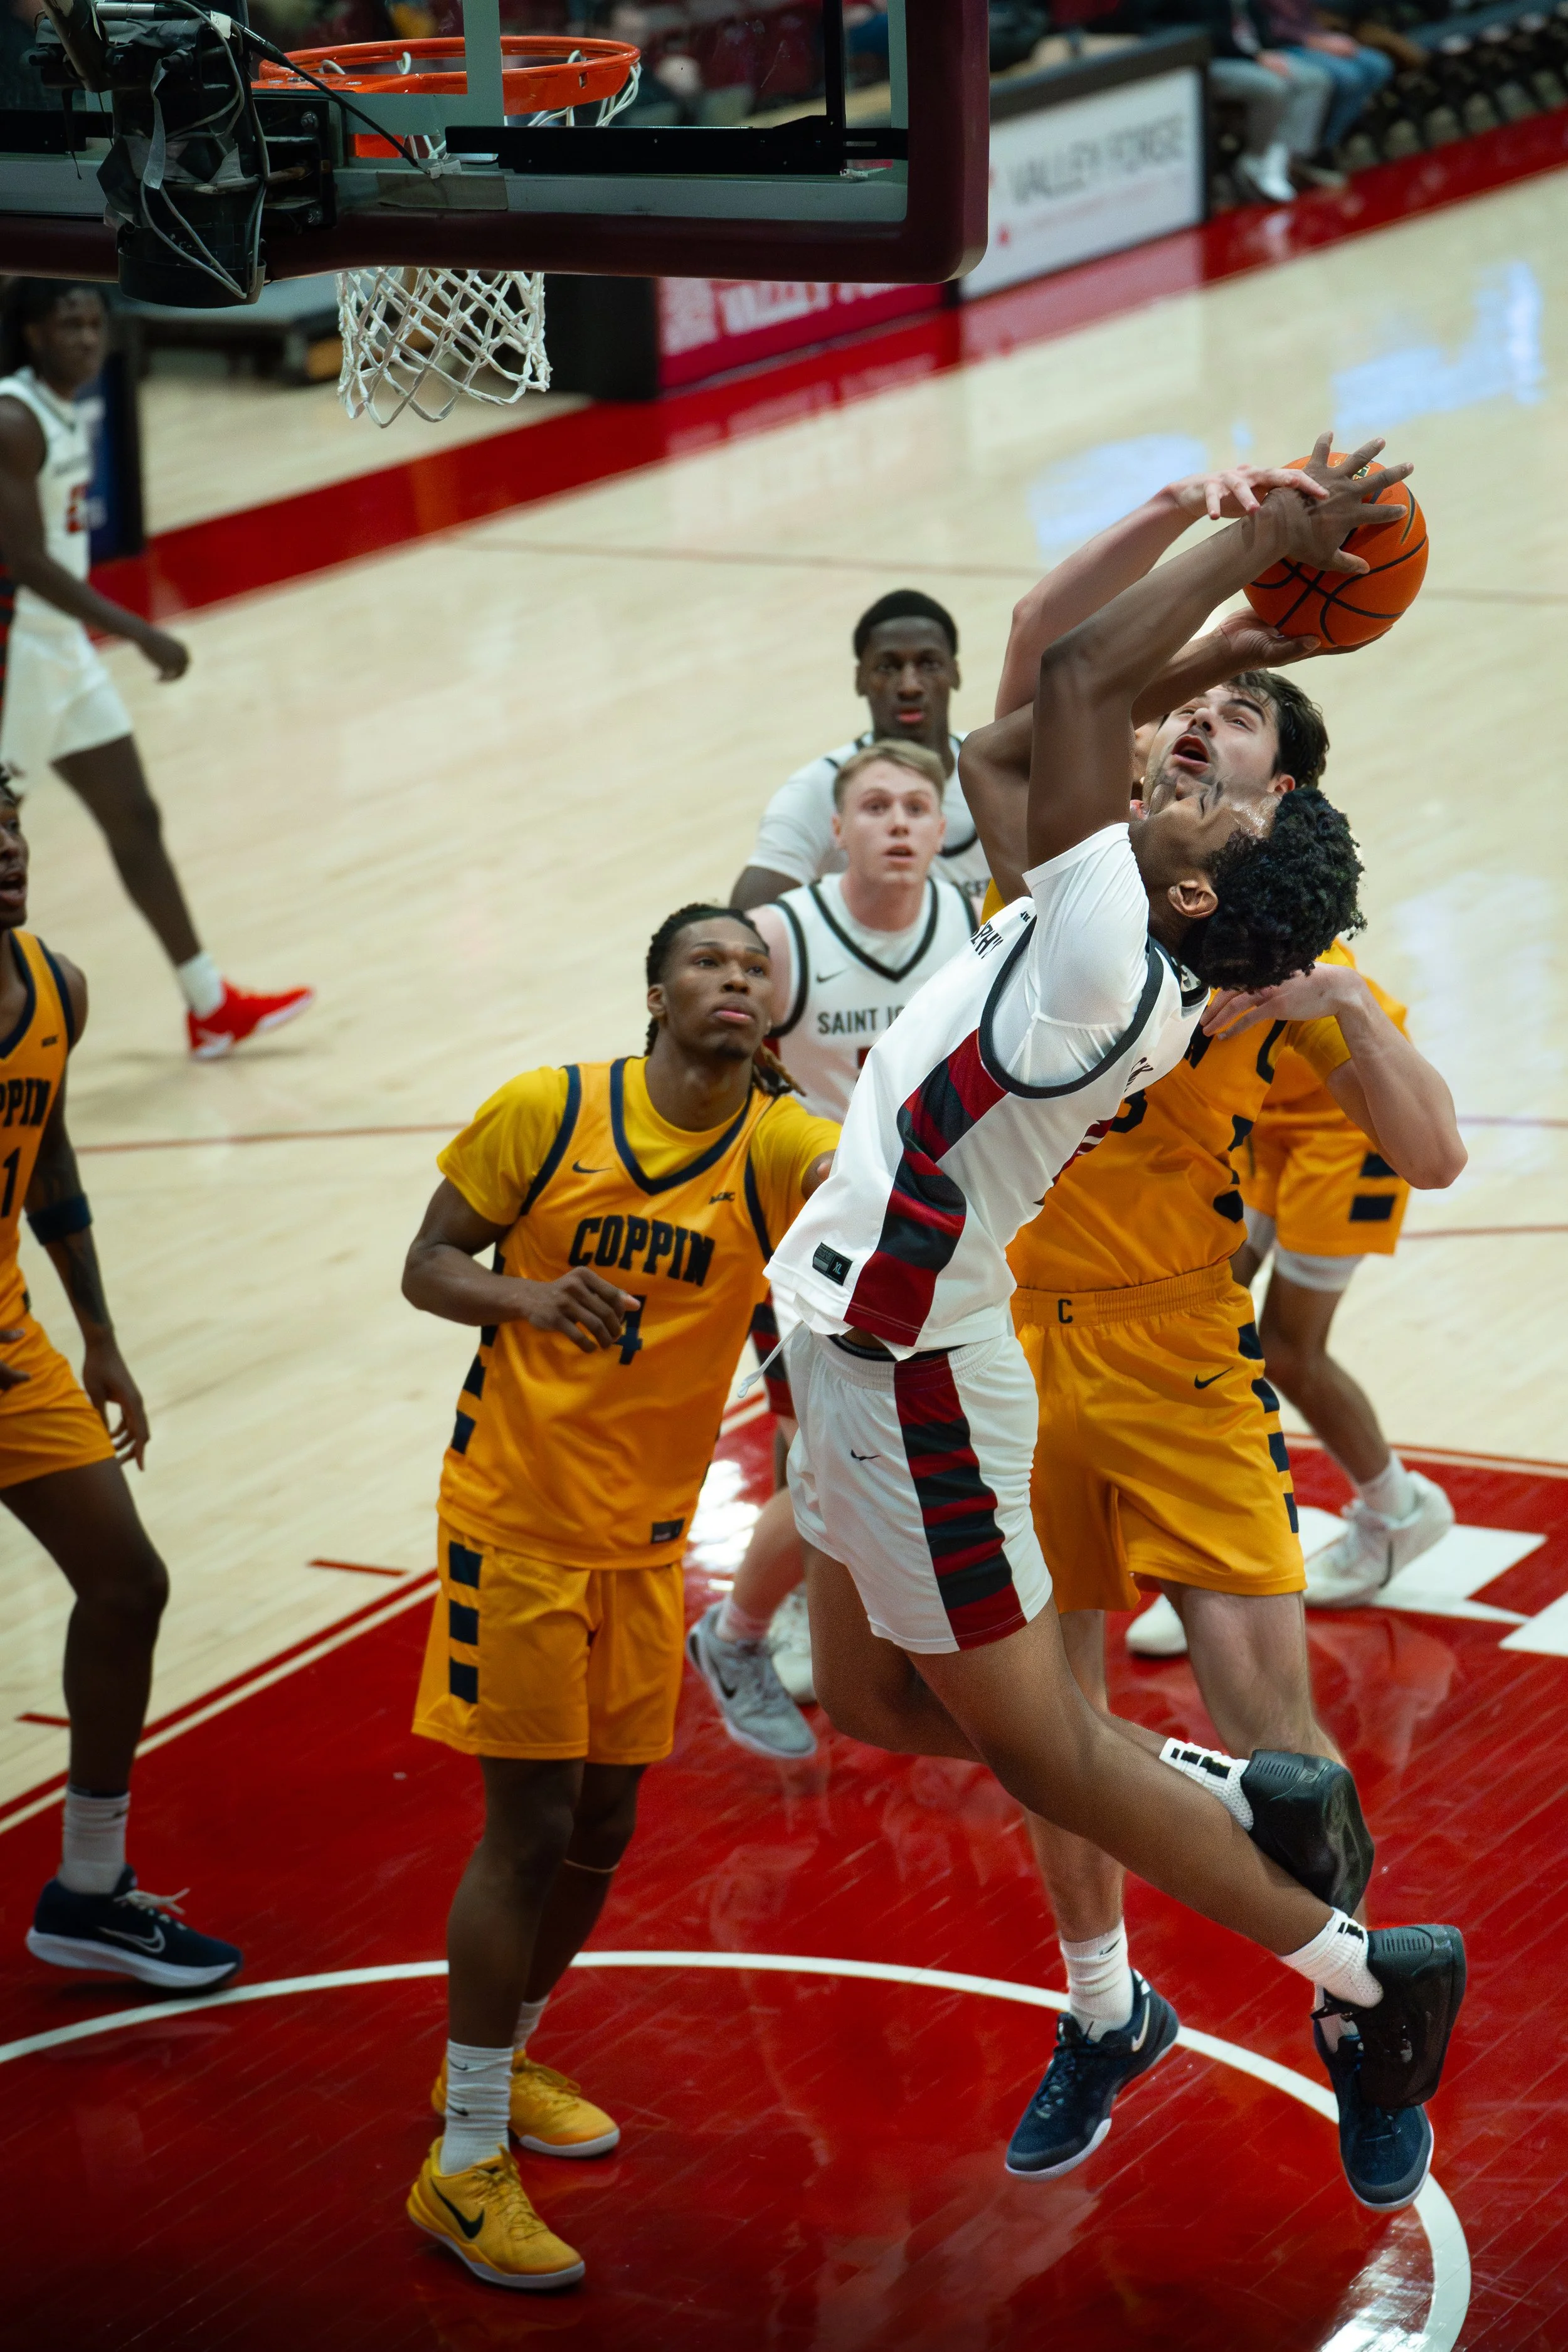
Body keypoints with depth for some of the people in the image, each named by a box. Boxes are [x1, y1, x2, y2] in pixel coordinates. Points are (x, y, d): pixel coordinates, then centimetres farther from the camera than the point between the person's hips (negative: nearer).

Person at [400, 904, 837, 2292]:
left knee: (601, 1829, 13)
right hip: (516, 1516, -4)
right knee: (530, 1826, -7)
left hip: (647, 1538, 4)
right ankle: (464, 2165, 3)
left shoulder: (779, 1146, -7)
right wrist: (527, 1295, -21)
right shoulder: (546, 1114, -10)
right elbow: (428, 1265, -3)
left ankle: (501, 2061, 39)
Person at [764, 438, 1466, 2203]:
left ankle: (1359, 1969, 14)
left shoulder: (1109, 966, -27)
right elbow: (999, 754, 12)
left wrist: (1262, 538, -21)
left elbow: (1080, 682, -31)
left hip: (906, 1373, -9)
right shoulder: (1126, 961, -1)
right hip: (876, 1341, 9)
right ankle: (1255, 1800, 24)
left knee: (1034, 1740, 3)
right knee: (873, 1701, 20)